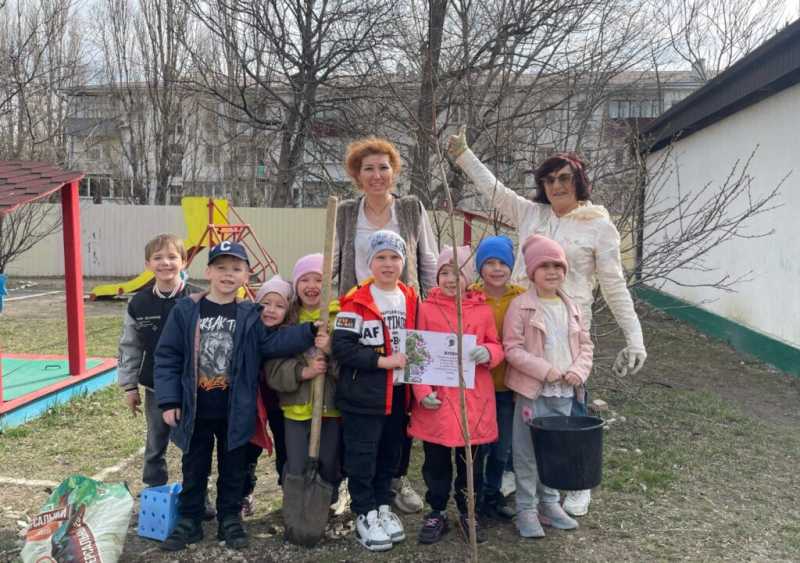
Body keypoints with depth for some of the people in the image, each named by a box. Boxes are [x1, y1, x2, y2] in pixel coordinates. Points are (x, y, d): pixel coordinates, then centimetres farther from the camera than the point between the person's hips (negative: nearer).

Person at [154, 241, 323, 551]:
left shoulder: (250, 315, -2)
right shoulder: (185, 310, -4)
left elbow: (272, 343, -9)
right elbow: (167, 357, -3)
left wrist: (309, 331, -21)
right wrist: (168, 401, -7)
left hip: (236, 410, 0)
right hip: (195, 409, 0)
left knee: (233, 468, 14)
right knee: (194, 467, 15)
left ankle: (230, 520, 31)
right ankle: (189, 521, 31)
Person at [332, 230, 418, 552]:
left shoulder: (411, 299, 8)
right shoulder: (356, 302, -11)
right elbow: (341, 347, -17)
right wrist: (382, 360, -20)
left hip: (398, 393, 6)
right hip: (363, 395, -5)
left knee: (391, 454, 16)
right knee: (362, 457, 4)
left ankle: (383, 506, 33)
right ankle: (365, 516, 19)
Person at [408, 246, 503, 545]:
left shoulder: (483, 310, 4)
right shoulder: (426, 309, -1)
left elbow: (497, 346, 10)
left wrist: (489, 352, -15)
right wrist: (422, 391, -13)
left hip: (474, 400, 1)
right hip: (436, 401, -1)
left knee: (472, 463, 13)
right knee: (436, 463, 11)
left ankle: (468, 513, 32)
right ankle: (437, 513, 29)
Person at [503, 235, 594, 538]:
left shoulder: (571, 307, 8)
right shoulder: (521, 306, -9)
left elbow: (585, 344, 13)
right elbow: (512, 348, -13)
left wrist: (578, 371, -5)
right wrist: (545, 370, -19)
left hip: (564, 391, 6)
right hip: (532, 390, -5)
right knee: (528, 452, 3)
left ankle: (550, 504, 31)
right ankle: (526, 509, 15)